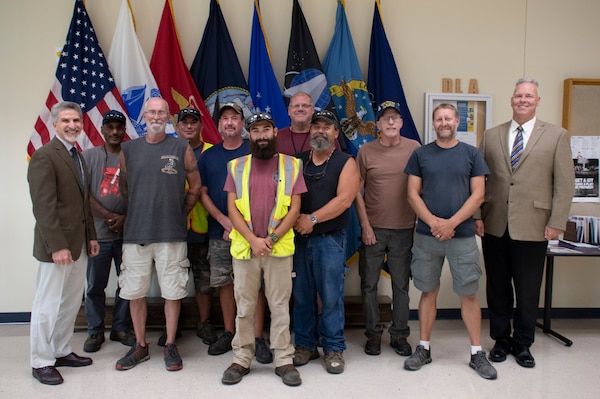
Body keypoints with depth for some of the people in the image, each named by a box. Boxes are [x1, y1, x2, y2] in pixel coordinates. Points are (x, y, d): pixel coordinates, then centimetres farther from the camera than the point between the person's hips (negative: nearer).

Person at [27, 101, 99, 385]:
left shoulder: (78, 157, 14)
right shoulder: (44, 156, -12)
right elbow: (44, 207, -18)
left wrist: (91, 236, 14)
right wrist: (57, 245, -21)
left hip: (79, 244, 8)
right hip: (57, 245, -8)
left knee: (71, 303, 15)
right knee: (47, 305, 4)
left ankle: (61, 352, 29)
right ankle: (41, 362, 17)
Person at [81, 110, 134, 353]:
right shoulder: (90, 156, 3)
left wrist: (125, 218, -10)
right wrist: (109, 216, -11)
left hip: (127, 232, 1)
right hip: (98, 232, -1)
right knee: (95, 285, 7)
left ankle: (121, 328, 24)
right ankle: (95, 331, 22)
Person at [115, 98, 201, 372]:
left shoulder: (182, 148, 2)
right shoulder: (128, 149, 8)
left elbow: (195, 187, 7)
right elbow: (124, 188, 15)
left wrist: (179, 214, 6)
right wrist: (137, 215, 9)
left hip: (172, 235, -2)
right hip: (135, 234, 2)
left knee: (173, 292, 4)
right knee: (135, 292, 9)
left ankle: (170, 346, 19)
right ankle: (140, 346, 25)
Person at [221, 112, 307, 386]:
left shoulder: (291, 165, 4)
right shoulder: (236, 166, 7)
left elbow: (294, 209, 0)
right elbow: (232, 209, 1)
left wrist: (272, 238, -11)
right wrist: (252, 240, -11)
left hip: (279, 248, -1)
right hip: (244, 247, 1)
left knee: (280, 306, 6)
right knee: (244, 306, 9)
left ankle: (284, 360, 18)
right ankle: (241, 359, 22)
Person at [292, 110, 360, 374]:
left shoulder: (345, 162, -1)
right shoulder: (298, 161, 11)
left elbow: (344, 199, -13)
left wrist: (312, 219, -16)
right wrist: (295, 219, -10)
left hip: (330, 238, -3)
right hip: (299, 237, 4)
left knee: (331, 295, 0)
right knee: (302, 294, 9)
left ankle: (334, 348, 14)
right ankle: (305, 345, 22)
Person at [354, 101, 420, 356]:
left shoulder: (414, 148, 1)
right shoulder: (366, 151, -1)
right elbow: (357, 191, 0)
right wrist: (365, 225, -5)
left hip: (404, 229, 1)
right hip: (373, 229, 0)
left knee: (401, 284, 10)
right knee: (369, 284, 7)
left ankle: (399, 334, 25)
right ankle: (373, 333, 24)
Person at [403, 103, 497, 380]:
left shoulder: (471, 154, 5)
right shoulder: (420, 154, 6)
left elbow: (478, 194, -1)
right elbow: (413, 194, 2)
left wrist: (451, 223, -13)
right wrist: (433, 222, -12)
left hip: (462, 235, 0)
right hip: (426, 235, 1)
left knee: (468, 294, 5)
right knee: (428, 292, 9)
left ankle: (477, 353, 18)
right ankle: (424, 349, 21)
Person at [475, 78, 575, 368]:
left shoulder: (556, 136, 3)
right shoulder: (491, 136, 9)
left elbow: (564, 183, 0)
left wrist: (557, 222, -6)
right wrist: (477, 216, 1)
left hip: (532, 227, -2)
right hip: (494, 227, 2)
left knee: (528, 290, 8)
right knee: (497, 287, 12)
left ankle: (523, 344, 27)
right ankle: (501, 339, 28)